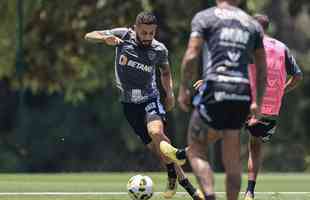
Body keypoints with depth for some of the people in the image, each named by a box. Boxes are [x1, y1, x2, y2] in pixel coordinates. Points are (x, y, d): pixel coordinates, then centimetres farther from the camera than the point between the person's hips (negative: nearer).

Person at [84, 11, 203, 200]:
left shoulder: (159, 50, -5)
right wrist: (105, 39, -27)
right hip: (129, 103, 1)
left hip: (150, 99, -1)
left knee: (156, 132, -31)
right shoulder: (123, 36, -10)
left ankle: (172, 175, -12)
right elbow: (89, 36, -6)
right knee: (156, 148, -3)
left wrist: (170, 93, 1)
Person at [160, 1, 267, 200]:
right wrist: (257, 102, 22)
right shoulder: (253, 24, 15)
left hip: (215, 90, -4)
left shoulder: (204, 17, 3)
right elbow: (262, 69, 15)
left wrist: (184, 89, 2)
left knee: (196, 152, 4)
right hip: (242, 96, 4)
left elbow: (191, 57, -7)